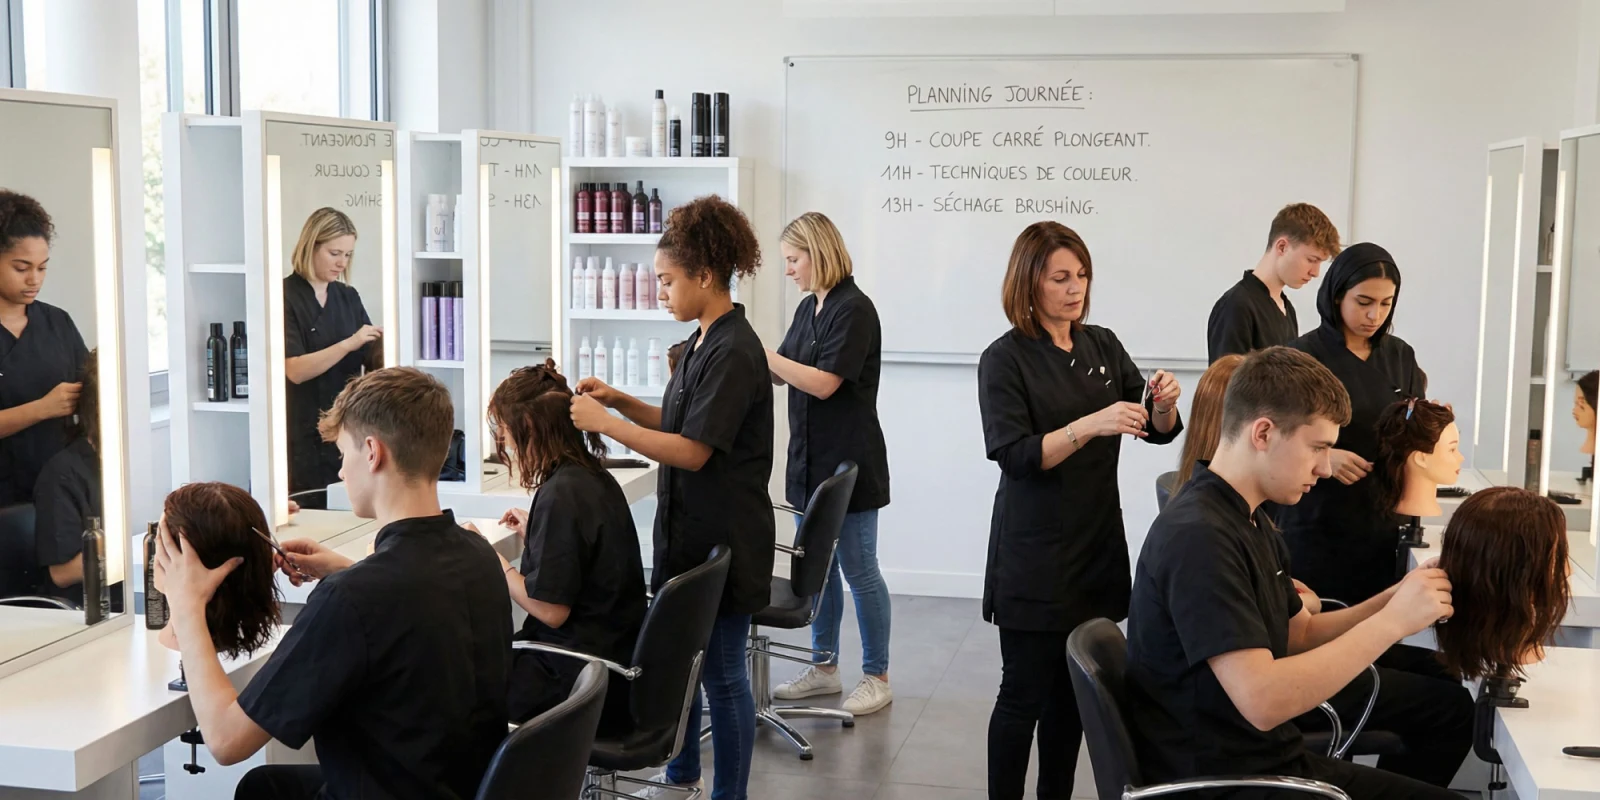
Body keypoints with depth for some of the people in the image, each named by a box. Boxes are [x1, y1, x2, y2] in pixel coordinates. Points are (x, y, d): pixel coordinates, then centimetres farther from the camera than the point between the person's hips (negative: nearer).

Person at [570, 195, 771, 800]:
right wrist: (619, 401, 4)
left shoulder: (734, 352, -20)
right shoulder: (702, 342, 10)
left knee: (721, 672, 3)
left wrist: (605, 423, -22)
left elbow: (693, 451, -23)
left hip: (722, 543, -10)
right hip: (689, 531, 10)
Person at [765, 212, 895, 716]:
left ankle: (877, 678, 13)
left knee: (859, 571, 1)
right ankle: (824, 667, 28)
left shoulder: (853, 310, -15)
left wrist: (762, 352, -20)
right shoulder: (808, 309, 10)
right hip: (810, 459, 9)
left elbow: (824, 383, -22)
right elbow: (783, 374, 16)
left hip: (849, 463, -8)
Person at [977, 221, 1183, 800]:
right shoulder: (1005, 360, -9)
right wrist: (1091, 425, -29)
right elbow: (1014, 454, -17)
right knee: (1024, 695, 1)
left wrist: (1163, 403, -13)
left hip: (1098, 546, 5)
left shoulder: (1103, 346, 6)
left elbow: (1159, 431, 9)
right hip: (1034, 556, -5)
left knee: (1073, 693, 12)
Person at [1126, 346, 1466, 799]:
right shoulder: (1197, 537, -23)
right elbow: (1262, 701, -28)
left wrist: (1391, 601, 1)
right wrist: (1391, 622, -22)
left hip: (1271, 760, 9)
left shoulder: (1252, 522, 11)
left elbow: (1300, 635, 17)